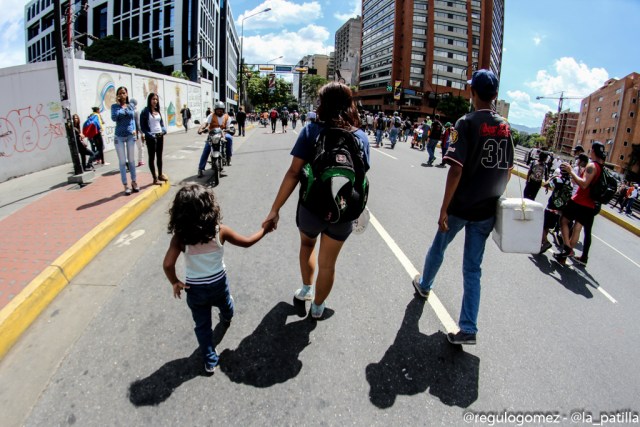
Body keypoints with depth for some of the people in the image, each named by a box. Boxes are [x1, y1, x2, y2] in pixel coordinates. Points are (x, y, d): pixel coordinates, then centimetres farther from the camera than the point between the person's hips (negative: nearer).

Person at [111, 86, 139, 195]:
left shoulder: (131, 106, 7)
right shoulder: (115, 106, -2)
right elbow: (114, 118, -18)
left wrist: (134, 129, -3)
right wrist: (119, 105, -13)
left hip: (130, 135, 2)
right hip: (119, 136, -2)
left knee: (131, 160, 11)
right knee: (122, 161, 2)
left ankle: (134, 182, 22)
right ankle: (125, 185, 7)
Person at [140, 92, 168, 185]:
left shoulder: (158, 110, 9)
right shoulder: (145, 111, -9)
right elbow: (142, 127, -11)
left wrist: (164, 130, -2)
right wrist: (150, 135, -20)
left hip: (160, 136, 6)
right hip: (151, 137, -6)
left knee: (159, 156, 16)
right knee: (152, 157, 3)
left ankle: (160, 175, 28)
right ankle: (155, 178, 8)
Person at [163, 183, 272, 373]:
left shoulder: (180, 237, -20)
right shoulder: (220, 231, -19)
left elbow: (168, 264, -26)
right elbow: (247, 242, -8)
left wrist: (175, 282, -8)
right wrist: (264, 230, 7)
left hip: (195, 290, -1)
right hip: (218, 284, 1)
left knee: (202, 326, 19)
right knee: (227, 307, 36)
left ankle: (210, 361, 33)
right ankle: (226, 320, 68)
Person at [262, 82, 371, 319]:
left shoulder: (311, 131, -11)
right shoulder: (361, 138, -4)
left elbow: (294, 173, -16)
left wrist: (275, 209, -12)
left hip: (311, 207, -1)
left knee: (307, 244, 32)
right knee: (327, 263, 18)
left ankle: (306, 289, 46)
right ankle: (317, 307, 38)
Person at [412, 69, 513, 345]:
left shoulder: (467, 123, -12)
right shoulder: (505, 127, 4)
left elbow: (456, 169, -20)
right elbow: (508, 170, 11)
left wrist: (443, 209, -16)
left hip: (460, 206, -4)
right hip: (486, 211, 4)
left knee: (438, 247, 22)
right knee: (473, 267, 9)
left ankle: (424, 285, 46)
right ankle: (468, 328, 10)